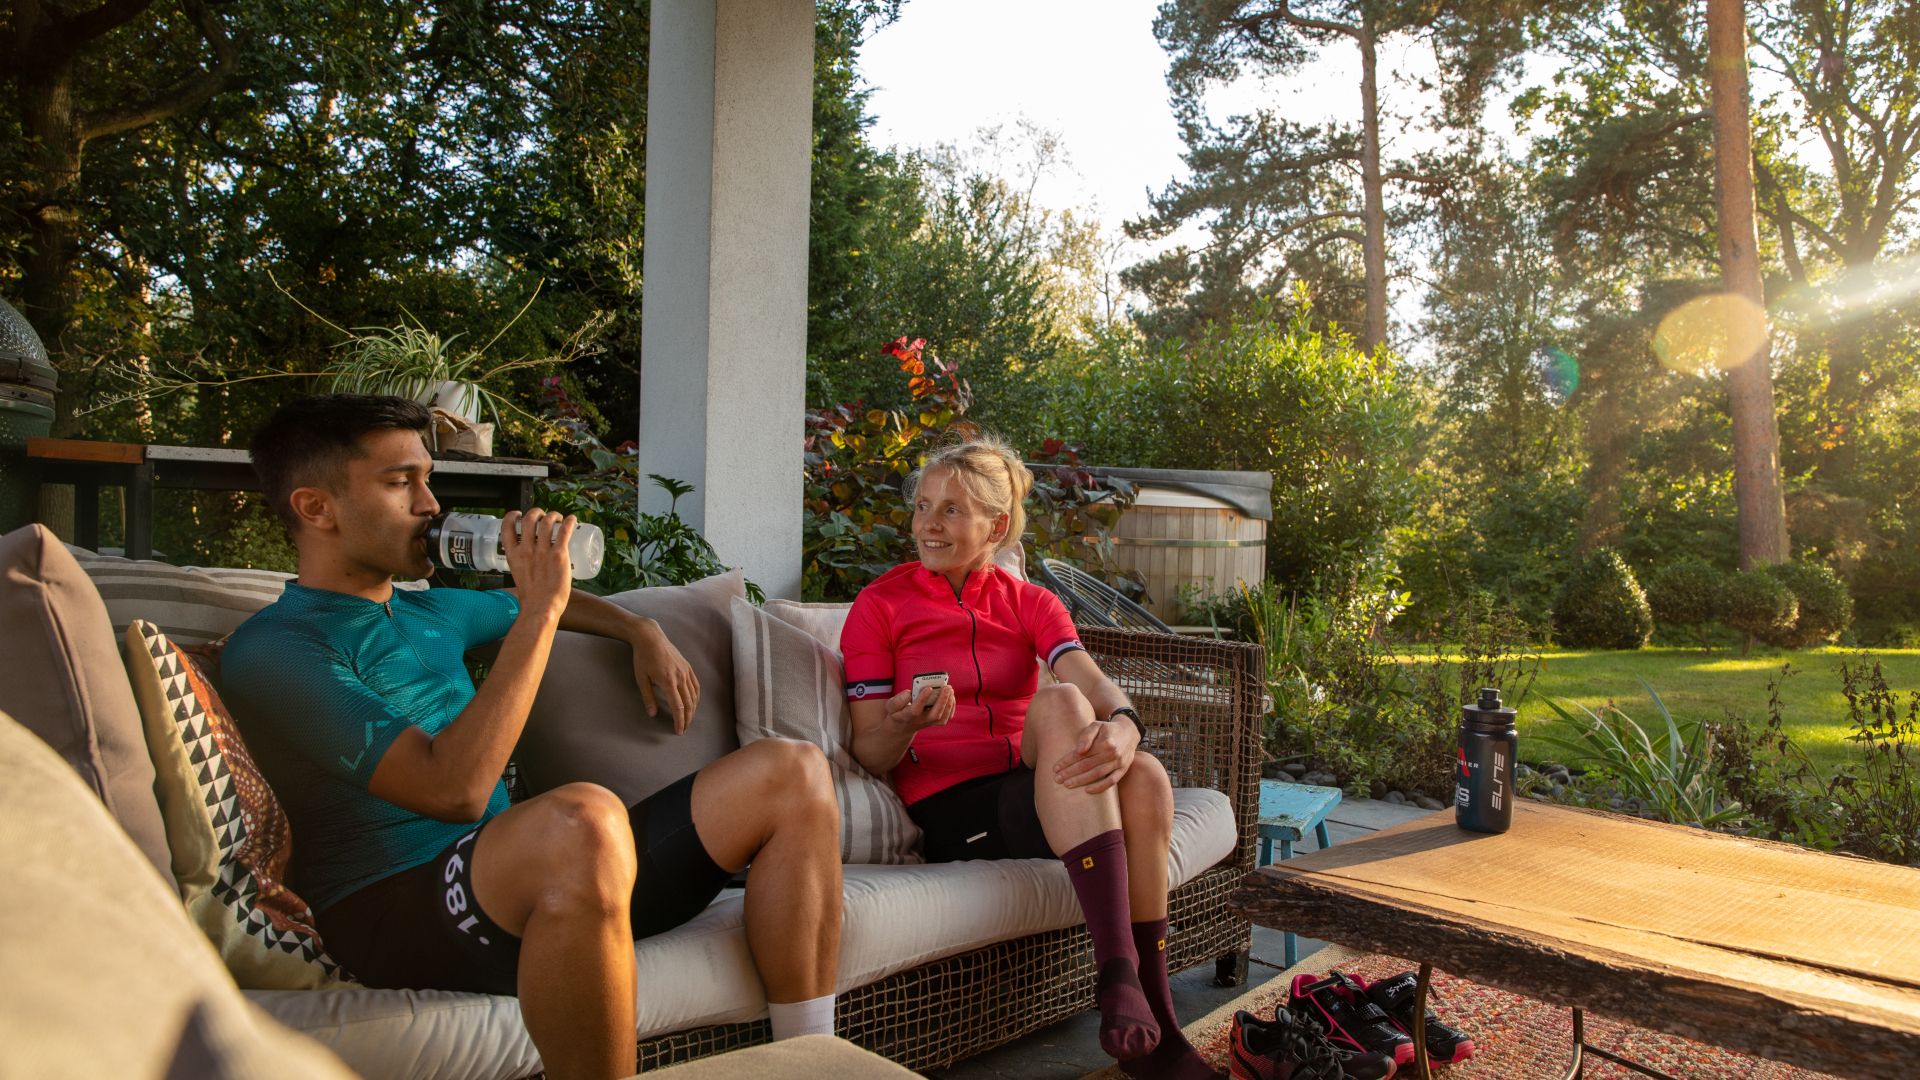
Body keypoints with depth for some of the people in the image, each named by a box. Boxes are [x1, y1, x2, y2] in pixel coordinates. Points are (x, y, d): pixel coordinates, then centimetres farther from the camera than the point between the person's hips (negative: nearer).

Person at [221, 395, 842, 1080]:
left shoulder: (427, 612, 18)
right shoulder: (272, 651, -7)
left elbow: (538, 603, 42)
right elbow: (456, 789, -21)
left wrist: (642, 632, 24)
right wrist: (538, 612, -18)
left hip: (529, 877, 8)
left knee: (791, 773, -5)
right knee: (582, 817, -43)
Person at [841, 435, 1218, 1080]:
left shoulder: (1029, 604, 14)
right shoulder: (880, 605, 5)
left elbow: (1096, 683, -6)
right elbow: (870, 756, 0)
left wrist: (1122, 726, -30)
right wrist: (905, 726, -24)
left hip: (1036, 793, 4)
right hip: (948, 806, -4)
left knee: (1142, 776, -28)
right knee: (1058, 702, -29)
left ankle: (1151, 1028, -20)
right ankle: (1118, 968, -36)